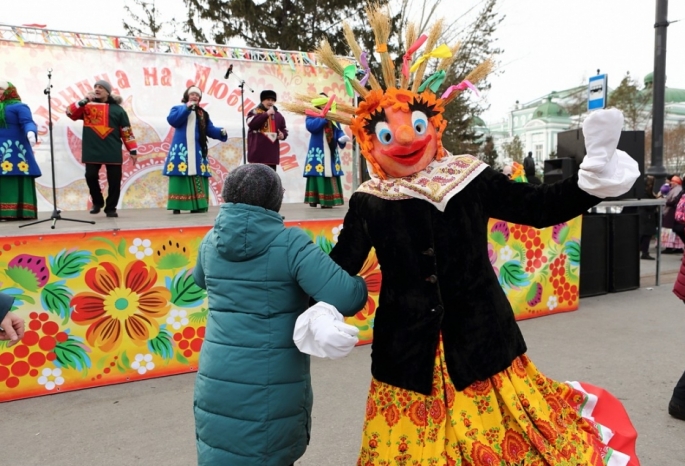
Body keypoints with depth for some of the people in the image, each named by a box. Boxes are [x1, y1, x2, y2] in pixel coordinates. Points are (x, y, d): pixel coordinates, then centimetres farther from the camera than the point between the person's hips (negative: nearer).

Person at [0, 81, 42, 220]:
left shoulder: (19, 107, -2)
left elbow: (27, 123, -15)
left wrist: (31, 133, -35)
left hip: (15, 150, -7)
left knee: (17, 179, -7)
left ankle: (20, 211, -7)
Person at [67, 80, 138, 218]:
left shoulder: (117, 109, 7)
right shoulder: (87, 106, 11)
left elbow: (126, 131, 5)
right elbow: (70, 113, -3)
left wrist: (133, 150, 1)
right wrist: (84, 101, -12)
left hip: (113, 152, -1)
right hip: (92, 151, 1)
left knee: (114, 180, 1)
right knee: (91, 176, -3)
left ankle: (111, 208, 14)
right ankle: (97, 202, 20)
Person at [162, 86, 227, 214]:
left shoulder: (203, 114, 19)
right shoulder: (178, 109, 10)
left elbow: (210, 130, 9)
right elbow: (172, 120, -11)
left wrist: (221, 132, -11)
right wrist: (186, 108, -12)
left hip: (197, 151, 3)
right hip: (181, 150, -3)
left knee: (198, 180, -2)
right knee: (180, 178, -9)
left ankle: (197, 207, 1)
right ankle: (176, 207, -7)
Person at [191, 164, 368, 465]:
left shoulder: (211, 241, 3)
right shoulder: (289, 243, -13)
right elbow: (347, 298, -20)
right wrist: (362, 282, 0)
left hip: (217, 381, 4)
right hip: (274, 385, -4)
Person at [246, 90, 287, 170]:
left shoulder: (278, 115, 15)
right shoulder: (254, 112, 1)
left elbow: (284, 130, 22)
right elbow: (251, 124, -18)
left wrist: (283, 135, -4)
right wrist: (266, 114, -19)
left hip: (272, 153, 5)